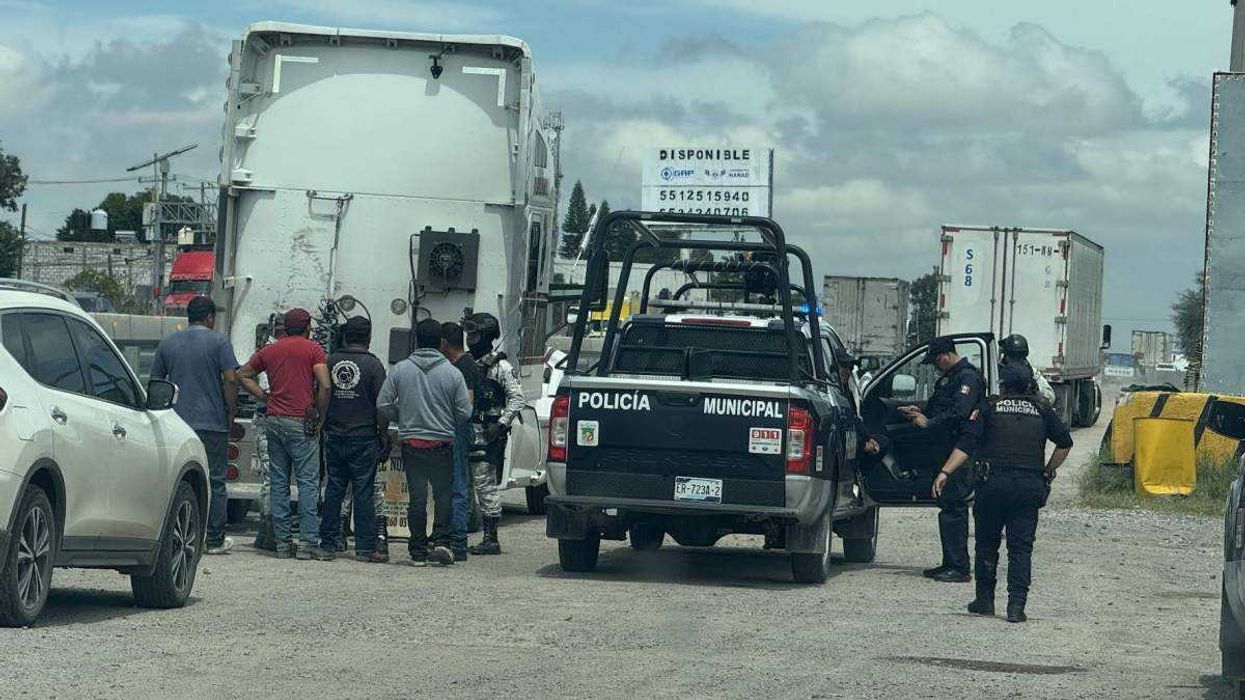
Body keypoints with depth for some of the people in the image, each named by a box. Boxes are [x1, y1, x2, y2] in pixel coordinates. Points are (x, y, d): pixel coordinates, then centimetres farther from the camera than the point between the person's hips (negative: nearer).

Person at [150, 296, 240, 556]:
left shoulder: (167, 344, 11)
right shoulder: (218, 342, -1)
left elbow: (155, 381, 14)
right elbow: (231, 380, -9)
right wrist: (231, 413, 0)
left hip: (177, 424, 3)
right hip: (212, 423, -3)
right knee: (215, 481, 3)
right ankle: (215, 540, 5)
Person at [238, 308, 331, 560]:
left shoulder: (269, 350, 13)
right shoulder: (313, 349, -2)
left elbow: (243, 375, 19)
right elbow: (324, 386, -13)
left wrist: (265, 398, 13)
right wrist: (320, 417, -2)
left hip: (274, 420, 5)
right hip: (301, 423, -5)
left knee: (278, 482, 7)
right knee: (308, 482, -3)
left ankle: (282, 542, 6)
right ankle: (309, 542, -8)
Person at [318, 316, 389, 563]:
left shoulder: (330, 362, 3)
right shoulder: (373, 365, -7)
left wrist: (323, 425, 17)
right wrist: (384, 434, 2)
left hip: (334, 438, 4)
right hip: (363, 438, -3)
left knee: (334, 490, 11)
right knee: (364, 492, -1)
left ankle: (329, 542, 13)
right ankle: (365, 547, -2)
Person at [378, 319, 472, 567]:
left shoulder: (400, 370, -2)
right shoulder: (452, 373, -5)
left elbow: (383, 406, -2)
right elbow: (465, 412, -3)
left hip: (411, 442, 1)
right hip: (442, 443, -1)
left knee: (417, 497, 6)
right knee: (444, 493, 11)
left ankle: (419, 551, 8)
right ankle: (442, 540, -3)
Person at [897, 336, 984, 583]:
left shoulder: (968, 378, -12)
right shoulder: (949, 378, 20)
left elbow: (958, 414, -22)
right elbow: (938, 409, 28)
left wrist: (928, 423, -14)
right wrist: (919, 412, 10)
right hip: (948, 451, 10)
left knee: (953, 507, -11)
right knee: (949, 506, 13)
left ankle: (959, 568, -11)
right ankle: (950, 564, 19)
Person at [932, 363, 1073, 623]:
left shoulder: (990, 408, 8)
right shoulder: (1041, 411, 12)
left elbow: (966, 444, -2)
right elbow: (1065, 443, 9)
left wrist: (945, 472, -7)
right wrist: (1047, 472, 17)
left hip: (994, 483, -1)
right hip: (1029, 486, 1)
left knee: (987, 544, 13)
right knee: (1021, 548, 2)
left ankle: (985, 600, 18)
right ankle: (1016, 606, -7)